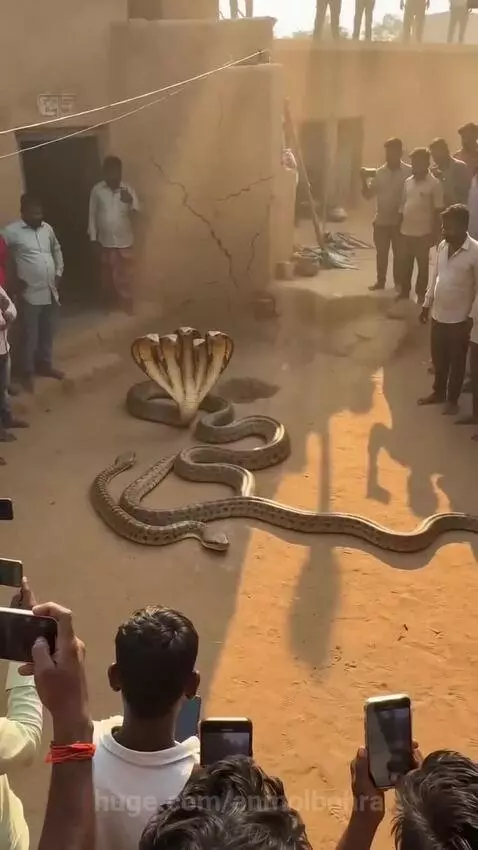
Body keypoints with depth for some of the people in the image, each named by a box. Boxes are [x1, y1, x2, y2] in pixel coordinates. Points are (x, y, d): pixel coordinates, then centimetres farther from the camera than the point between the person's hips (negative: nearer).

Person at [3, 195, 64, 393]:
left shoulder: (47, 228, 6)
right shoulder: (12, 231, -13)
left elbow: (57, 250, 22)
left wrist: (58, 273, 12)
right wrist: (14, 279, -13)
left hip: (50, 292, 6)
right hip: (29, 294, -6)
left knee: (48, 333, 18)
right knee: (30, 336, 4)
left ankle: (45, 364, 36)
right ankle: (27, 373, 19)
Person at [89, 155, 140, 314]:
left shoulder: (128, 190, -6)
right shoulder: (97, 190, -4)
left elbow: (134, 213, -13)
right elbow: (93, 215, 1)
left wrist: (130, 202, -35)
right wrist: (94, 238, -1)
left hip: (124, 242, -1)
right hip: (105, 242, 1)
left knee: (124, 279, 2)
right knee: (108, 278, 14)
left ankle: (126, 309, 13)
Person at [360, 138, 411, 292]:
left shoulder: (409, 172, -9)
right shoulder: (379, 173, 0)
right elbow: (368, 195, 1)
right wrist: (364, 180, -14)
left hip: (400, 221, -3)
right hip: (381, 220, 3)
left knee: (399, 254, 8)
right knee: (381, 253, 12)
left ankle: (399, 283, 20)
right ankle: (380, 281, 25)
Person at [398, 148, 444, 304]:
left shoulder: (434, 184, -10)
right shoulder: (408, 181, 7)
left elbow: (438, 210, -8)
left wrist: (434, 233, -10)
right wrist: (398, 227, 11)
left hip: (423, 233, -5)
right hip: (406, 231, 5)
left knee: (422, 265, 6)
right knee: (405, 264, 13)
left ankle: (421, 294, 18)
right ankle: (404, 291, 27)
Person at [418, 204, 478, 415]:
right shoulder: (443, 246, 0)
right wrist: (426, 304, 14)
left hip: (459, 318, -6)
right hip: (438, 315, 6)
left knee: (456, 362, 12)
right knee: (438, 358, 20)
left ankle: (452, 399, 28)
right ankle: (438, 392, 39)